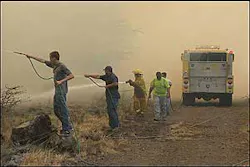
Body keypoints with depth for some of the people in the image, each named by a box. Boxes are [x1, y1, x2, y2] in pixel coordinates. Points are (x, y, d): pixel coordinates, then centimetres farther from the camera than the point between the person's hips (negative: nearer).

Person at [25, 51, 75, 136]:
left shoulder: (62, 66, -12)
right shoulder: (54, 65, 14)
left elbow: (72, 75, -20)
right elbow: (43, 61, 24)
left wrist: (61, 81, -28)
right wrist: (31, 57, 29)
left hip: (61, 91, -9)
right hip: (57, 91, 10)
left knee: (63, 110, -6)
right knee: (56, 110, 12)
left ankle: (67, 129, 0)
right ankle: (68, 126, 18)